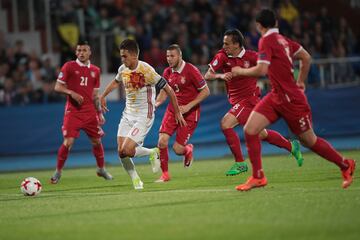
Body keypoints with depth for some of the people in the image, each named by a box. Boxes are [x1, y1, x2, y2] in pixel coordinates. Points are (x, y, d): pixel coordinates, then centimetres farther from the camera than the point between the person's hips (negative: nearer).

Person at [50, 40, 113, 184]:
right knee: (68, 142, -13)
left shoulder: (95, 71, 12)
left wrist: (100, 112, 10)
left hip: (90, 112, 4)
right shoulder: (69, 67, -1)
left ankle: (101, 169, 28)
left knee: (97, 141, 7)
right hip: (73, 111, -4)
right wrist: (71, 93, -18)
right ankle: (58, 172, 2)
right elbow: (58, 87, -2)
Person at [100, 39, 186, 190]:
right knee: (121, 152, -3)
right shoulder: (123, 69, 2)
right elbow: (116, 82, 28)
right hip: (128, 114, 7)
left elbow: (168, 90, -12)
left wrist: (177, 113, -7)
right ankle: (135, 180, 15)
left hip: (144, 117, -7)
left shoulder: (146, 70, -19)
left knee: (127, 150, -19)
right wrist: (103, 96, 25)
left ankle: (152, 153, 9)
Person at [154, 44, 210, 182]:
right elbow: (164, 92, 15)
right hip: (173, 110, 5)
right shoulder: (167, 72, 3)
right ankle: (165, 174, 4)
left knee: (177, 149, -10)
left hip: (190, 113, -5)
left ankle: (188, 150, 28)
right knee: (162, 141, -14)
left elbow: (206, 91, -11)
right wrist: (155, 104, -6)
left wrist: (188, 106, -18)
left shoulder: (190, 70, -14)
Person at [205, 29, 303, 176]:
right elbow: (207, 75, -7)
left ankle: (240, 163, -13)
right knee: (261, 134, 16)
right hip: (236, 101, 6)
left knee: (226, 124, -22)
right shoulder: (222, 56, -3)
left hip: (249, 99, -6)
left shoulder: (250, 56, -12)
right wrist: (220, 75, -25)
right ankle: (291, 146, 35)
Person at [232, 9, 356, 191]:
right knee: (250, 129, -3)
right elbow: (306, 58, 16)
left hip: (291, 99, -9)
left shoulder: (266, 41, -16)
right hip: (276, 97, 9)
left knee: (309, 141, 5)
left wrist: (241, 71, -9)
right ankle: (258, 177, 1)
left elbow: (261, 70, -26)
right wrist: (300, 82, 27)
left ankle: (346, 165, 22)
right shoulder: (282, 40, 8)